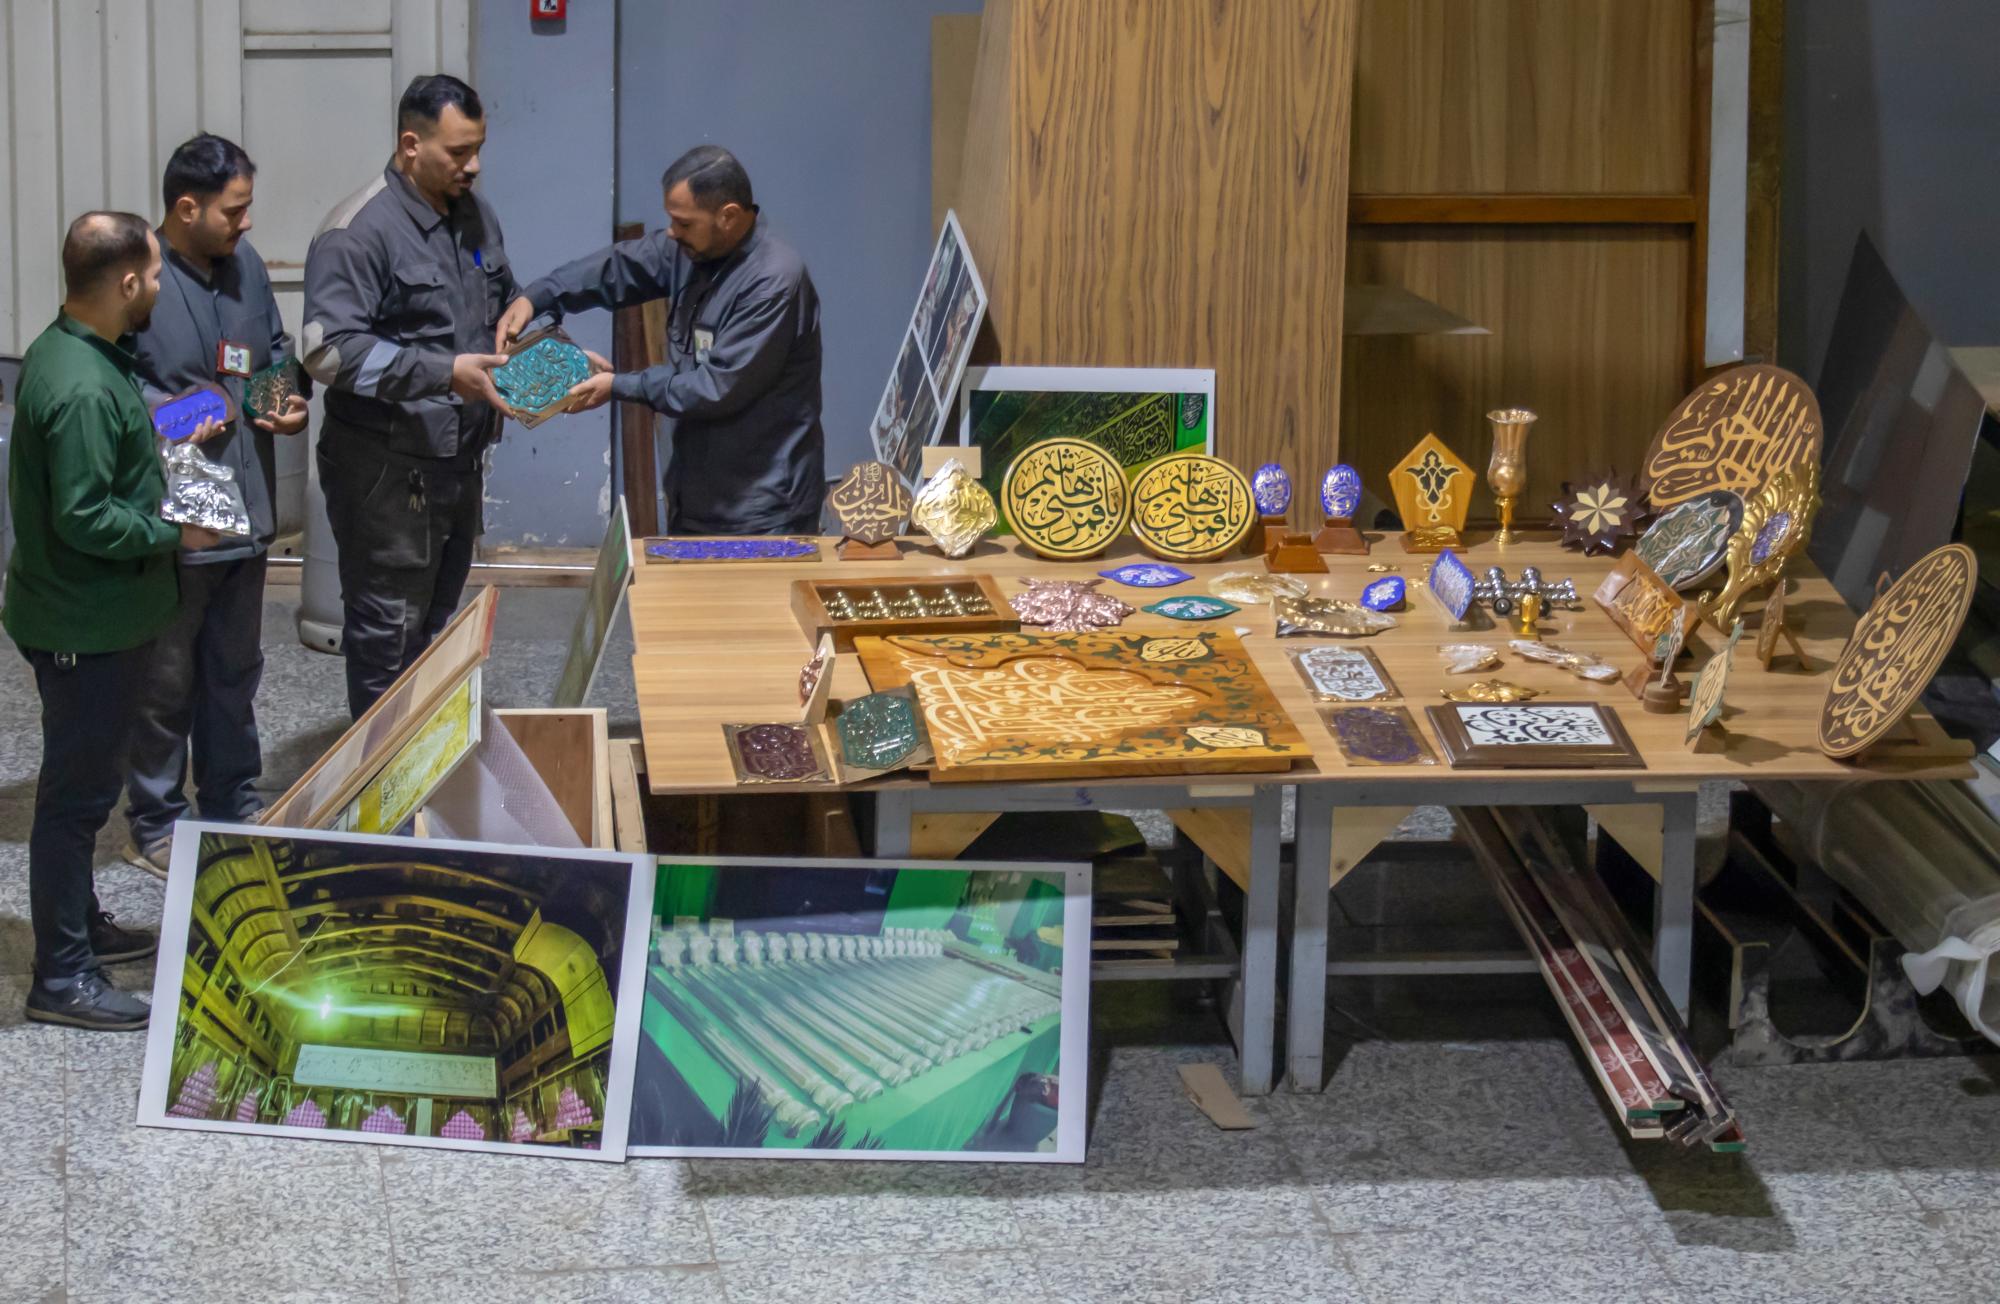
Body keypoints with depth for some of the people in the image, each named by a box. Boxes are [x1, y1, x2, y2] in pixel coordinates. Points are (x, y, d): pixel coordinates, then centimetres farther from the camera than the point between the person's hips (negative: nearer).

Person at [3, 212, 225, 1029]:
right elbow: (84, 518, -28)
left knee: (86, 780, 23)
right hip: (86, 624, -10)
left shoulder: (66, 352, 6)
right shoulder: (83, 389, -27)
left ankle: (81, 925, 38)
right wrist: (174, 533, -17)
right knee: (78, 790, -2)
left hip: (90, 615, 10)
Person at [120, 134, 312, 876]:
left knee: (236, 670, 20)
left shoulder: (242, 264, 5)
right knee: (165, 682, 5)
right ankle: (155, 828, 17)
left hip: (245, 506, 8)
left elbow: (275, 348, 19)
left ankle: (234, 806, 34)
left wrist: (289, 400, 1)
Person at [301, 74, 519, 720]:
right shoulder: (359, 231, -17)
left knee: (438, 619, 18)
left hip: (460, 459, 8)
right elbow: (330, 350, -25)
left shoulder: (474, 215, 10)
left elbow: (509, 305, 26)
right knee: (388, 630, -1)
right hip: (386, 467, -8)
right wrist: (444, 373, -29)